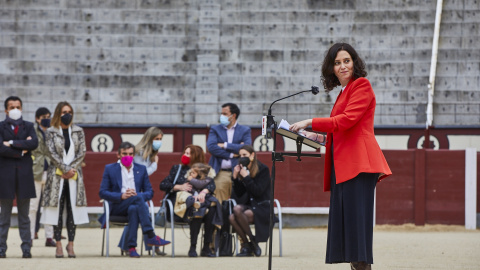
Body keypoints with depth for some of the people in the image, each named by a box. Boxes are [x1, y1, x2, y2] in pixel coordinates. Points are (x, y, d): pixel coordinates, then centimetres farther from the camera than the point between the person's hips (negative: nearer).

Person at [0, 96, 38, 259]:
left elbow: (34, 143, -9)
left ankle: (26, 248, 5)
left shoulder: (28, 127, 11)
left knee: (24, 215, 5)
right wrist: (21, 151, -8)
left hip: (24, 174, 2)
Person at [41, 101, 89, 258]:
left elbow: (82, 152, 3)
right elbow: (52, 153, -4)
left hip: (74, 175, 2)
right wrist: (65, 169, -12)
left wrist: (72, 169, -9)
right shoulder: (51, 132, 3)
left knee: (73, 209, -1)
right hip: (57, 175, -2)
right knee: (58, 209, -3)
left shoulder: (78, 131, 9)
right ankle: (58, 245, 0)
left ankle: (71, 245, 4)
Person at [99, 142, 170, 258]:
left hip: (134, 204, 2)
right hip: (117, 207, -2)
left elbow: (149, 192, 12)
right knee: (138, 198, -35)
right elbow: (102, 192, 2)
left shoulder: (141, 169, 19)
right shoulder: (110, 169, 12)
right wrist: (121, 196, -14)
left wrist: (136, 195, -11)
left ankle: (132, 247, -42)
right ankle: (151, 237, -44)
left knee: (134, 209, -39)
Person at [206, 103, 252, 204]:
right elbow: (211, 147, -4)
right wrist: (231, 155, -7)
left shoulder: (245, 130, 10)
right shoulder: (215, 130, 13)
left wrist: (225, 145, -7)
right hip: (220, 173, 1)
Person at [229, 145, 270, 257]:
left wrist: (246, 177, -18)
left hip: (261, 207, -5)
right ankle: (245, 244, -12)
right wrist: (235, 178, -4)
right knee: (232, 218, -28)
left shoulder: (263, 169, -5)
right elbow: (239, 194, 9)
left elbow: (258, 191, -15)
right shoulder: (241, 169, 10)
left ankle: (251, 242, -14)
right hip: (248, 204, 5)